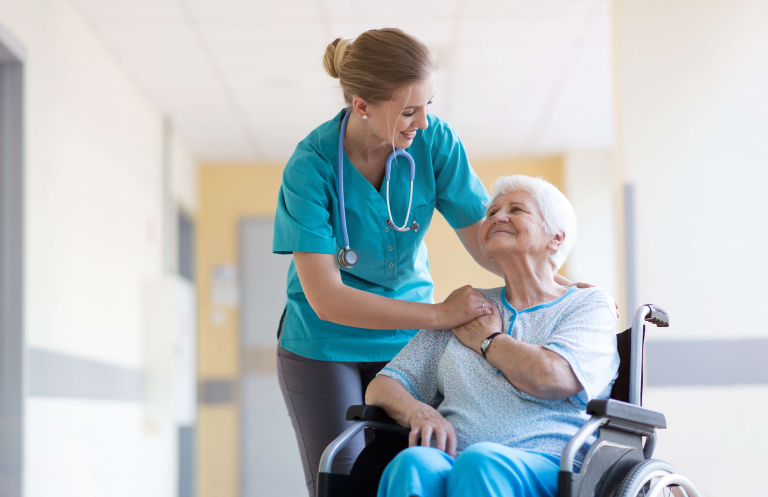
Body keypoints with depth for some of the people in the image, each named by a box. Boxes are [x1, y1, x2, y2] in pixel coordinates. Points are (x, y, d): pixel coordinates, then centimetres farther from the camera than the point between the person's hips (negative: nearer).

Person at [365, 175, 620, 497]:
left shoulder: (589, 304, 14)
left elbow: (552, 379, -9)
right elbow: (382, 387, 21)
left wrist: (487, 340, 10)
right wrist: (419, 411, -4)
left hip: (546, 468, -3)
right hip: (452, 464, 3)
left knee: (481, 463, -39)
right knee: (414, 464, -35)